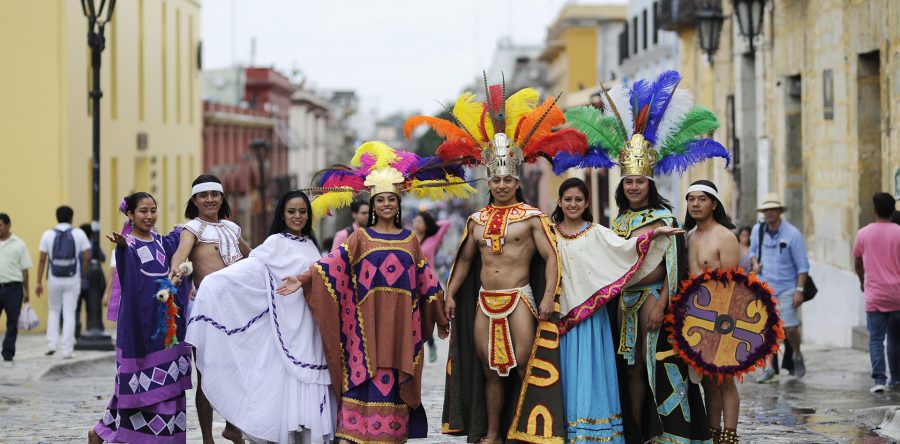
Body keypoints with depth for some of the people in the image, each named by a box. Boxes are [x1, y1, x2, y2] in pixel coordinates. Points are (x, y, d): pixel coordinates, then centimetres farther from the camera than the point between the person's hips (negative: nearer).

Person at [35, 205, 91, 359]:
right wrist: (83, 273, 12)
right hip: (72, 279, -1)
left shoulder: (48, 235, 1)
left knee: (53, 310, 19)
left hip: (54, 279, 1)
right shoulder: (79, 234, 0)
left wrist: (39, 282, 1)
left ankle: (51, 344, 9)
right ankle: (66, 350, -1)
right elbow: (87, 257, -4)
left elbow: (42, 260, -2)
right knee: (69, 313, 3)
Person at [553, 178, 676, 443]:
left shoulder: (596, 233, 3)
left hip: (590, 311, -2)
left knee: (588, 369, -3)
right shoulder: (550, 233, 10)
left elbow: (623, 247, -11)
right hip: (560, 311, 2)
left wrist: (654, 234, -24)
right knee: (565, 369, 2)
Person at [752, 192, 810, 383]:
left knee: (790, 328, -7)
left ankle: (797, 356, 21)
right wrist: (755, 263, 1)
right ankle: (769, 368, 0)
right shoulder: (757, 230, 4)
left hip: (786, 288, -3)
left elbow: (802, 265, -6)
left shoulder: (792, 234, -9)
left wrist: (800, 290, -13)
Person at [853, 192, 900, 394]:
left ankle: (879, 379, -15)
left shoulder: (863, 234, 0)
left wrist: (862, 282, 30)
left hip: (874, 295, -1)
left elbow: (857, 262, 12)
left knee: (876, 339, -2)